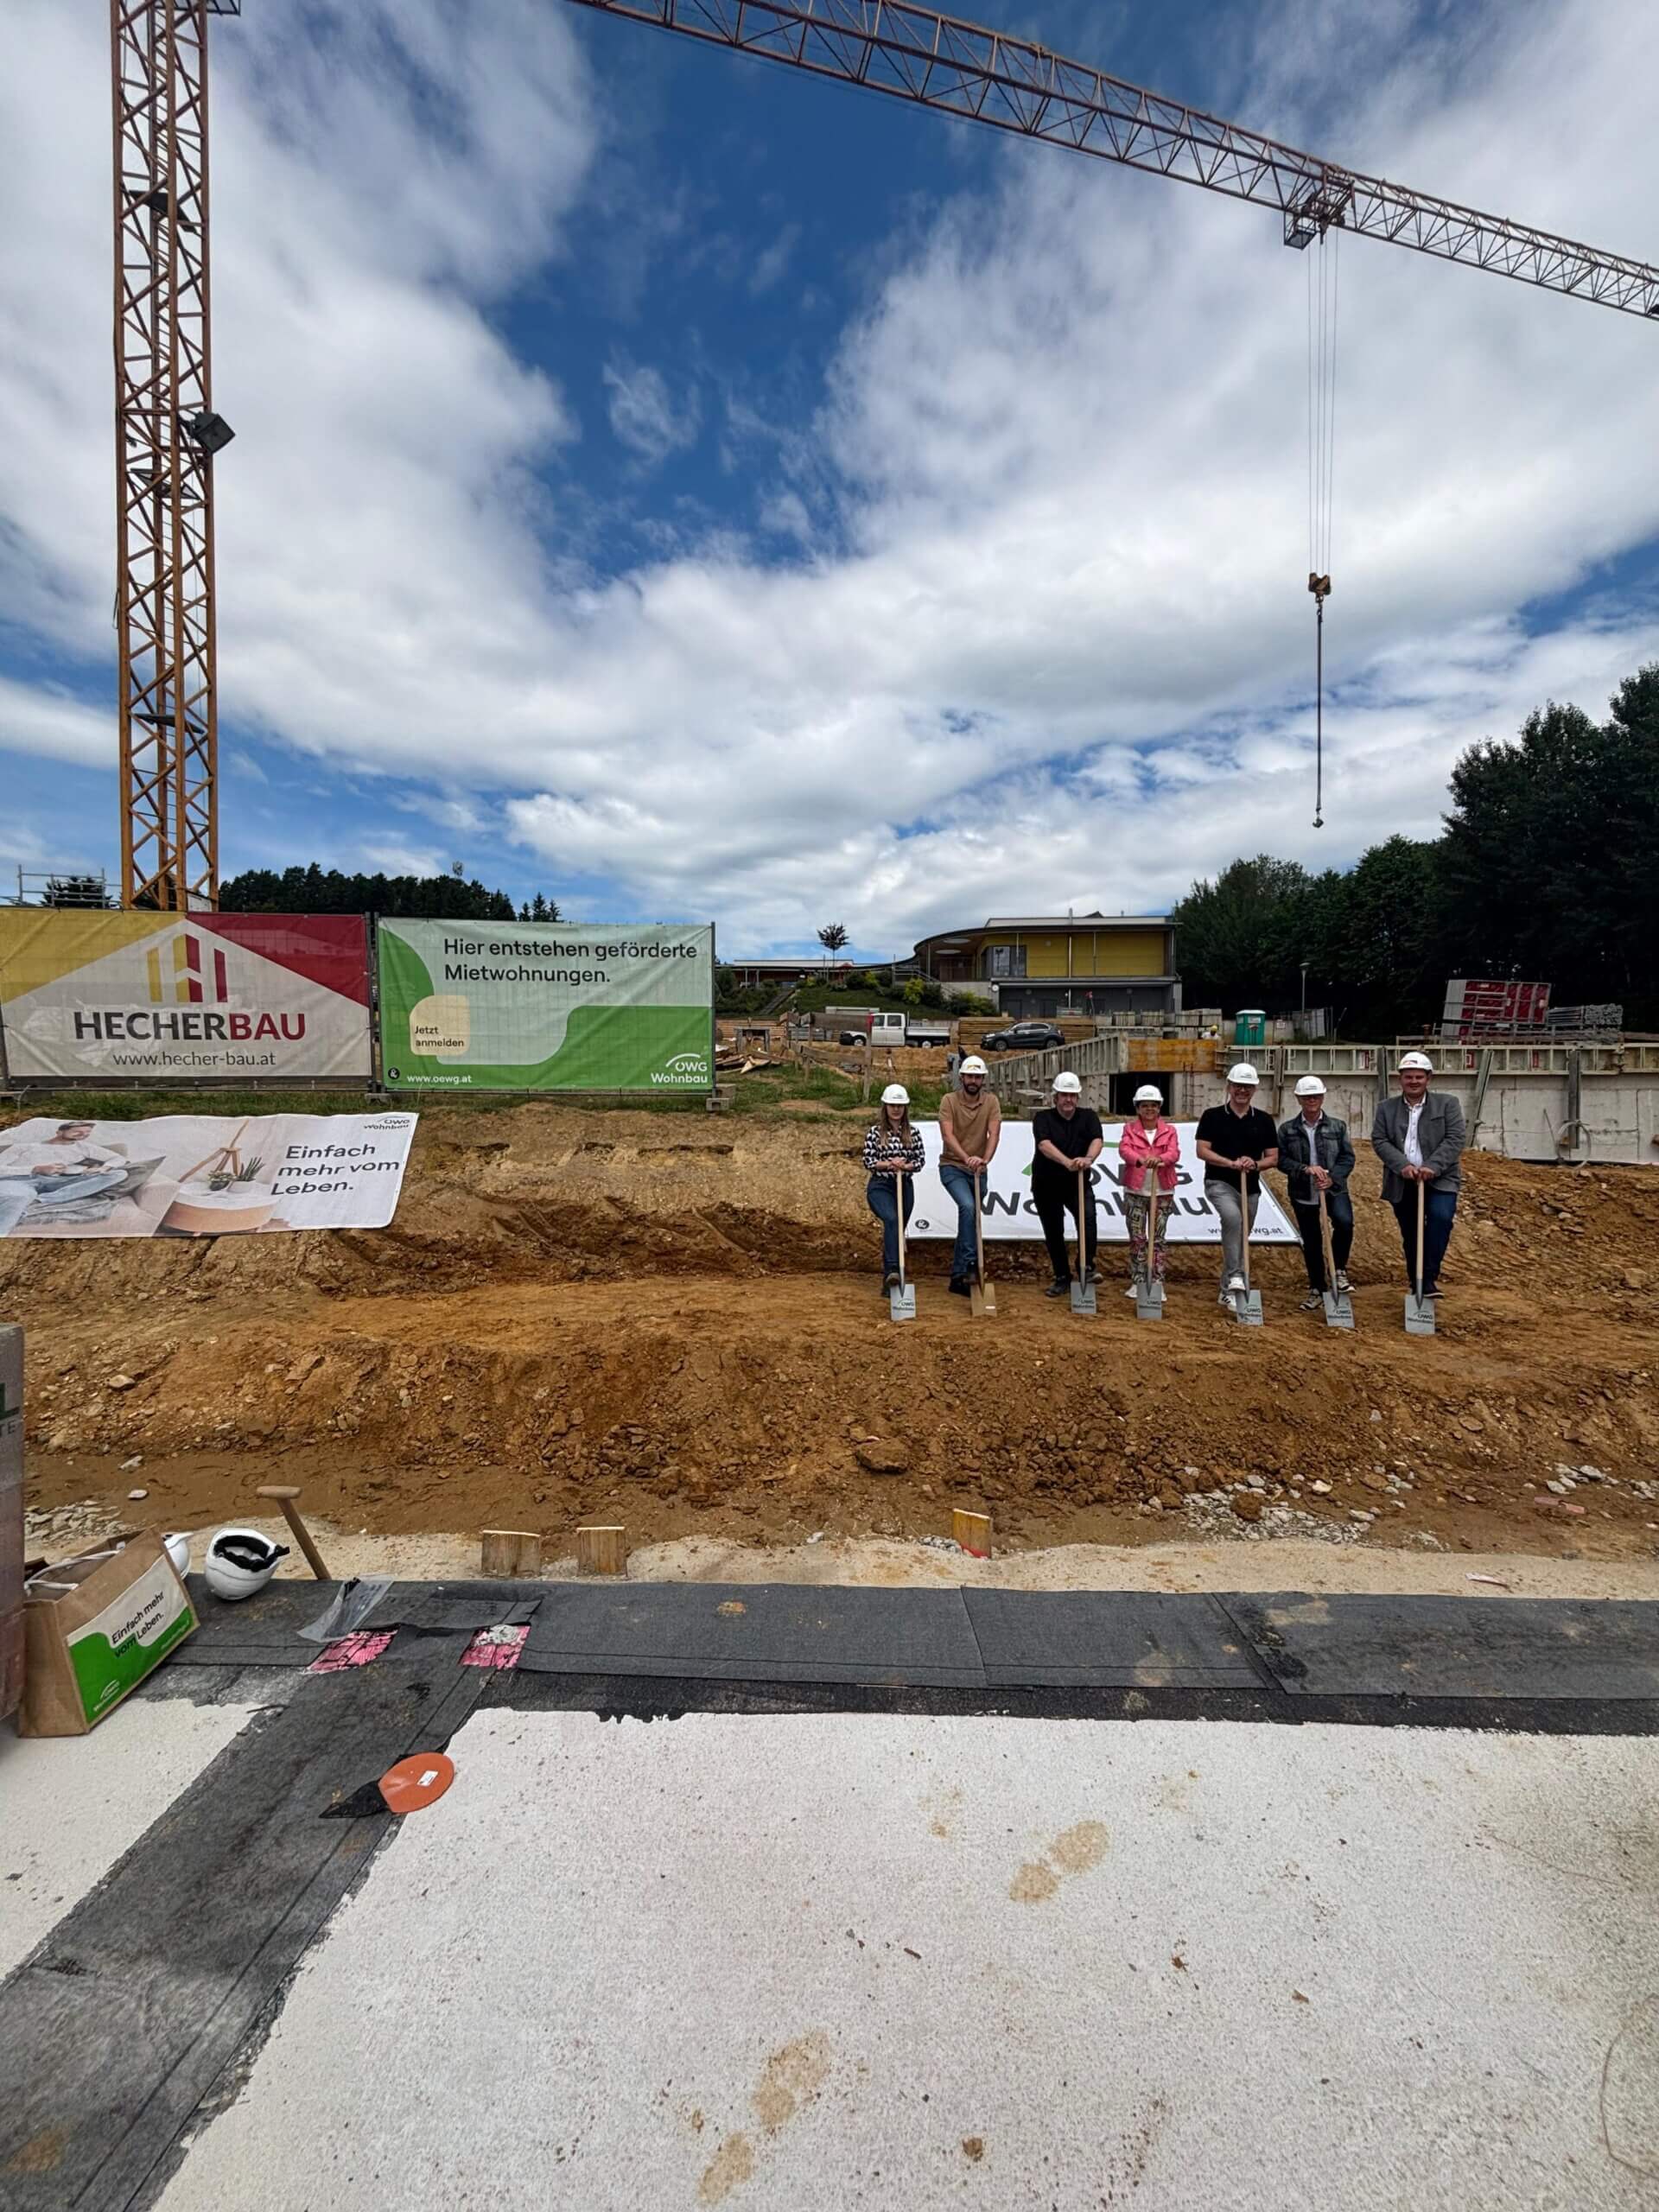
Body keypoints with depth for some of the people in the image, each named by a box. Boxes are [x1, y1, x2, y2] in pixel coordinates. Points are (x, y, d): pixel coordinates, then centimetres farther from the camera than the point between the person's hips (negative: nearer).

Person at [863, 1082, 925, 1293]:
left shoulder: (913, 1133, 6)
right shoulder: (874, 1132, 0)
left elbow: (921, 1161, 5)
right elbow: (868, 1161, -2)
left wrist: (905, 1166, -14)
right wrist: (889, 1164, -17)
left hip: (905, 1186, 4)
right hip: (880, 1186, -3)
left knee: (897, 1231, 8)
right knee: (891, 1219, -31)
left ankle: (888, 1282, 19)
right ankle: (892, 1270, -39)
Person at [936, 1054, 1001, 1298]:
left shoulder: (991, 1101, -2)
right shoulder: (949, 1100, -9)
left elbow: (994, 1134, -15)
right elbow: (947, 1135, -20)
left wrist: (985, 1160, -32)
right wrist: (967, 1158, -36)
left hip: (978, 1170, 4)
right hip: (952, 1167, -3)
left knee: (970, 1215, 8)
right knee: (968, 1207, -28)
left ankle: (958, 1276, 19)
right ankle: (970, 1263, -23)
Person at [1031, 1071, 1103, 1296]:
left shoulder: (1089, 1116, -1)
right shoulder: (1043, 1118, -8)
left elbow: (1097, 1140, -19)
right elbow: (1044, 1144, -26)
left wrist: (1088, 1158, -42)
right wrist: (1067, 1162, -44)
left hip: (1078, 1183, 0)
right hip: (1047, 1185, 0)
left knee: (1088, 1217, -25)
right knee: (1053, 1233, 8)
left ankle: (1087, 1267, -8)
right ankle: (1062, 1278, 24)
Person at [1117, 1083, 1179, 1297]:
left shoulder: (1170, 1131, 5)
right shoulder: (1129, 1129, 4)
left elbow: (1174, 1153, -12)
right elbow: (1124, 1149, -15)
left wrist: (1160, 1159, -36)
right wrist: (1140, 1160, -37)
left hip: (1162, 1192, 0)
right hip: (1135, 1191, 0)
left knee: (1159, 1239, 5)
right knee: (1137, 1239, 4)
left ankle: (1157, 1283, 11)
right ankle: (1137, 1282, 13)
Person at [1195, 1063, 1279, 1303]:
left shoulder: (1264, 1120, 7)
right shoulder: (1212, 1116, -1)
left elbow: (1273, 1158, 7)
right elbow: (1202, 1151, -7)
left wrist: (1255, 1164, -15)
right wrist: (1231, 1163, -20)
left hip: (1250, 1187, 4)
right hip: (1219, 1182, -4)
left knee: (1241, 1238, 9)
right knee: (1233, 1218, -32)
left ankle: (1228, 1291, 21)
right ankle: (1235, 1276, -27)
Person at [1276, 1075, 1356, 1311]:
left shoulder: (1338, 1126, 4)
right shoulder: (1287, 1129, 1)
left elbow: (1348, 1158, 0)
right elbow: (1282, 1159, -4)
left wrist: (1332, 1177, -15)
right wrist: (1305, 1169, -20)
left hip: (1334, 1189, -1)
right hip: (1303, 1194, 1)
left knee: (1344, 1222, -29)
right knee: (1311, 1243, 9)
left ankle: (1339, 1270, -4)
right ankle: (1317, 1290, 25)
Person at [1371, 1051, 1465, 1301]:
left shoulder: (1447, 1103, 3)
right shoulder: (1386, 1108, 7)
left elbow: (1455, 1140, -6)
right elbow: (1379, 1141, -1)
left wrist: (1432, 1166, -19)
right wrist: (1402, 1165, -16)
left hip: (1440, 1179, -2)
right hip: (1402, 1183, 2)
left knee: (1441, 1217, -27)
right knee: (1410, 1236, 9)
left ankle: (1429, 1278, -17)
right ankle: (1416, 1285, 24)